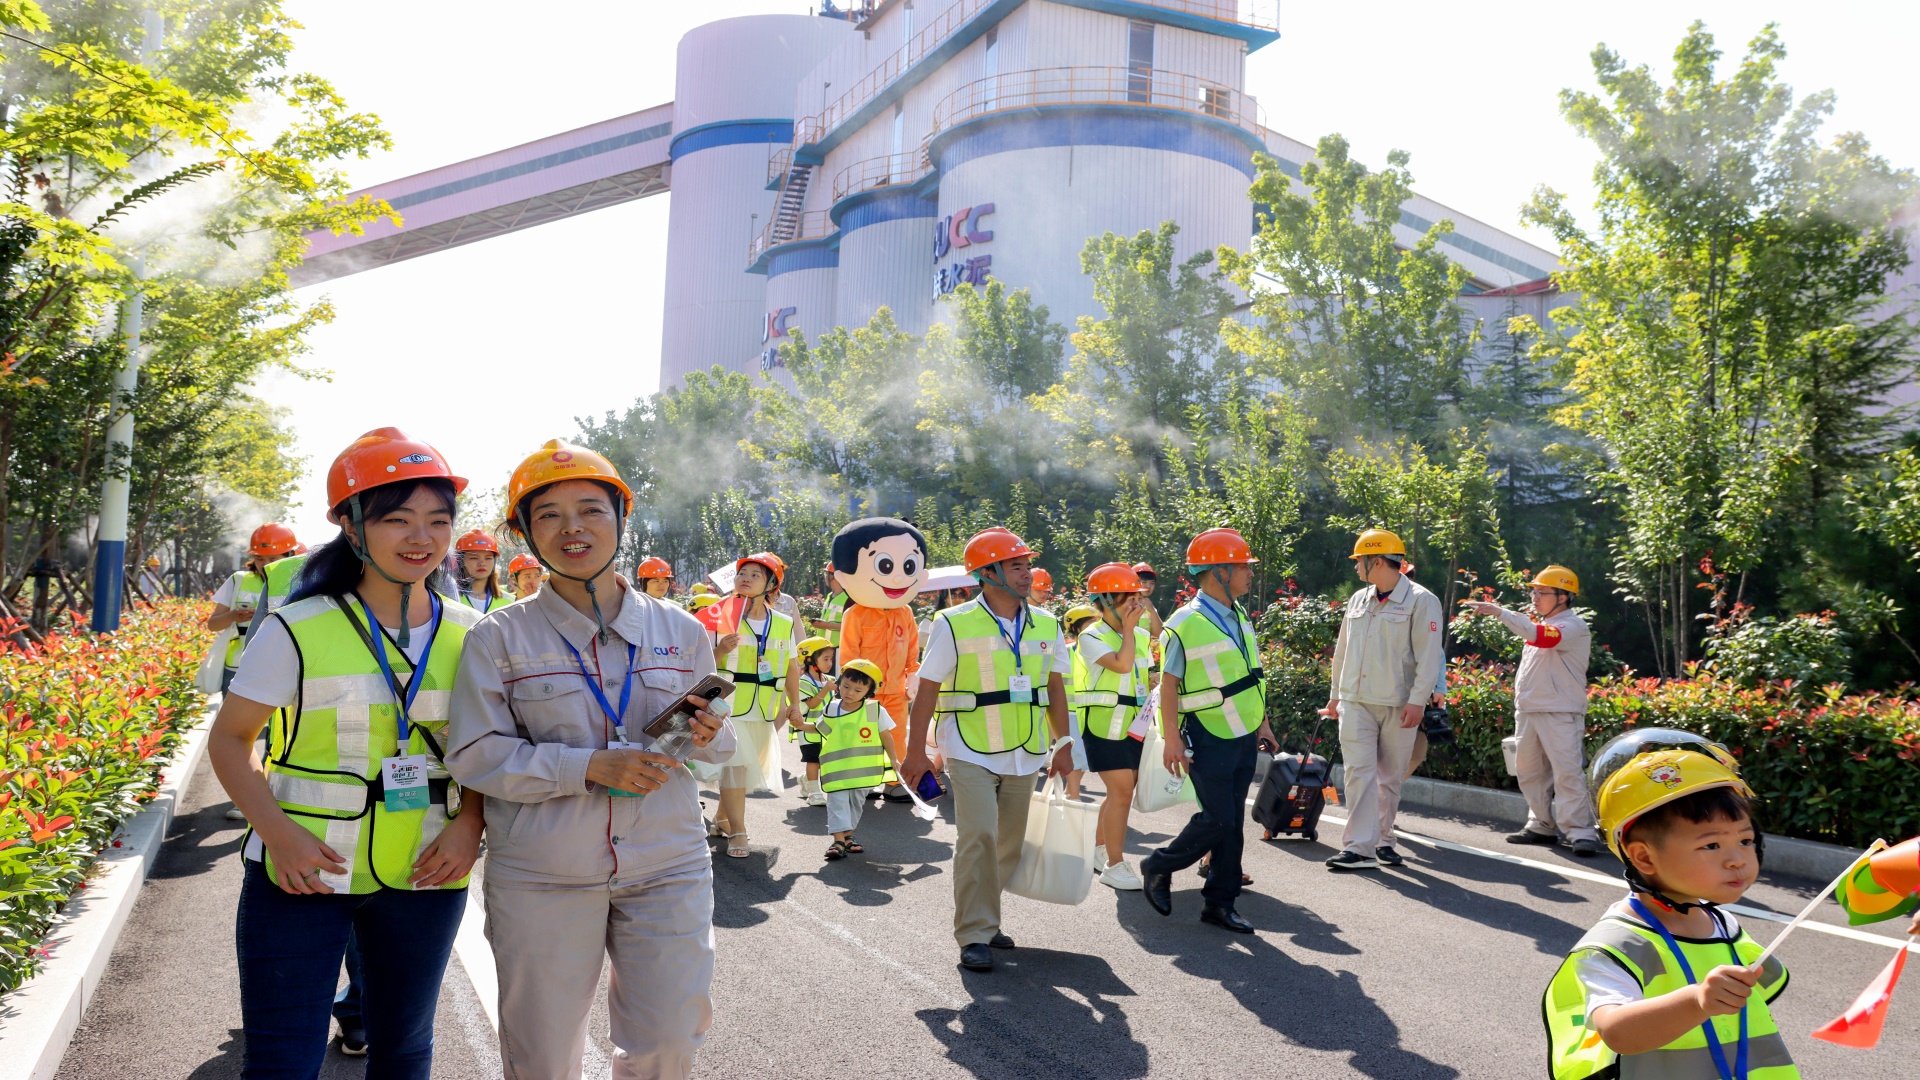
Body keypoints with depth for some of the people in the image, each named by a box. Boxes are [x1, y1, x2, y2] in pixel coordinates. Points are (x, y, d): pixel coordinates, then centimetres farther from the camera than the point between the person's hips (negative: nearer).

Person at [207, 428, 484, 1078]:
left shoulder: (471, 636, 0)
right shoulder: (298, 631, -9)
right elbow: (229, 740, -3)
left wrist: (470, 825, -10)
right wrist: (278, 834, -17)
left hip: (424, 877, 3)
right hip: (303, 873, -3)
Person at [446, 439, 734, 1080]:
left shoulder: (681, 632, 4)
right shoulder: (499, 638, -3)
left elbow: (718, 742, 13)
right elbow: (475, 755, -8)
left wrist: (707, 738, -12)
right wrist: (592, 767, -19)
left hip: (667, 870, 2)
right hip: (542, 878, -1)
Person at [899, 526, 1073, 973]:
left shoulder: (1046, 626, 6)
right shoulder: (955, 624, -8)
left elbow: (1055, 688, 14)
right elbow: (927, 689, -6)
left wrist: (1063, 746, 14)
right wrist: (915, 751, -7)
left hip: (1024, 756, 5)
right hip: (971, 753, -5)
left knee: (1009, 845, 10)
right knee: (979, 838, -15)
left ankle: (983, 919, 28)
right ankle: (975, 935, -4)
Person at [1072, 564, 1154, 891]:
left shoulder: (1141, 635, 11)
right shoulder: (1092, 637, -10)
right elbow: (1122, 665, -25)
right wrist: (1128, 629, -15)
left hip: (1134, 725, 7)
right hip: (1104, 725, -7)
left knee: (1120, 793, 12)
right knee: (1122, 792, -12)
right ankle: (1114, 865, -3)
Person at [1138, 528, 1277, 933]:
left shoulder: (1240, 618, 10)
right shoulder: (1186, 623, -14)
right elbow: (1169, 683, -14)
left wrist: (1262, 724, 17)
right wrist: (1172, 739, -17)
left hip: (1243, 737, 7)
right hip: (1208, 739, -7)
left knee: (1233, 823, 9)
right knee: (1217, 819, -7)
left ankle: (1220, 901, 19)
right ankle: (1159, 867, 15)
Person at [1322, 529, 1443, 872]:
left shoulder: (1420, 600, -5)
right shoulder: (1358, 600, 12)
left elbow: (1428, 657, -9)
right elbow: (1342, 651, 19)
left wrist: (1417, 700, -15)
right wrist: (1336, 695, 19)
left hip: (1399, 706, -3)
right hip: (1356, 702, 4)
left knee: (1391, 777, 7)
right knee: (1359, 772, -6)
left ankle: (1382, 839, 22)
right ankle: (1359, 847, -8)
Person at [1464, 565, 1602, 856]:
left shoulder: (1573, 627, -9)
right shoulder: (1538, 624, 19)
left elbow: (1542, 636, -29)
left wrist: (1499, 612, -31)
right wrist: (1519, 699, 18)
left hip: (1560, 712, -9)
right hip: (1528, 709, 9)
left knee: (1567, 772, -13)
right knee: (1530, 773, 13)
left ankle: (1580, 832, -11)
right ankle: (1542, 825, 22)